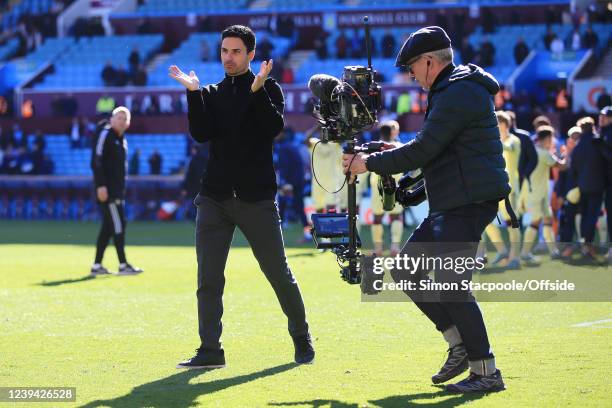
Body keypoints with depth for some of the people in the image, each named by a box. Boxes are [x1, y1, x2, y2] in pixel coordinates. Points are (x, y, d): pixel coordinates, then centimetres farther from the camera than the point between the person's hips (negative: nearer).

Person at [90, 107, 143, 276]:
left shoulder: (121, 139, 19)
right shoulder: (106, 134, -9)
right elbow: (96, 161, -17)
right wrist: (101, 185, -24)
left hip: (117, 190, 9)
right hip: (107, 190, -9)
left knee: (108, 227, 8)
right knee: (118, 224, -10)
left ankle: (97, 266, 11)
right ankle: (123, 265, -8)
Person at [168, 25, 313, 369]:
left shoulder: (268, 88, 5)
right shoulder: (211, 94, 13)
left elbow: (275, 127, -14)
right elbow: (201, 134, -5)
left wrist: (257, 90, -22)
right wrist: (194, 92, -12)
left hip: (257, 198, -3)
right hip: (215, 198, 3)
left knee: (279, 274, 4)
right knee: (208, 278, -4)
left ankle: (302, 339, 20)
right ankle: (210, 351, -1)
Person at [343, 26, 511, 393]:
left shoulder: (458, 94, -15)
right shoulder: (456, 89, 19)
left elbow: (423, 150, -19)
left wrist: (371, 163, -10)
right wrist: (398, 157, 17)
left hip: (471, 201, -11)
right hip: (453, 205, 11)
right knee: (406, 269, 10)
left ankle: (486, 372, -8)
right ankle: (460, 344, 12)